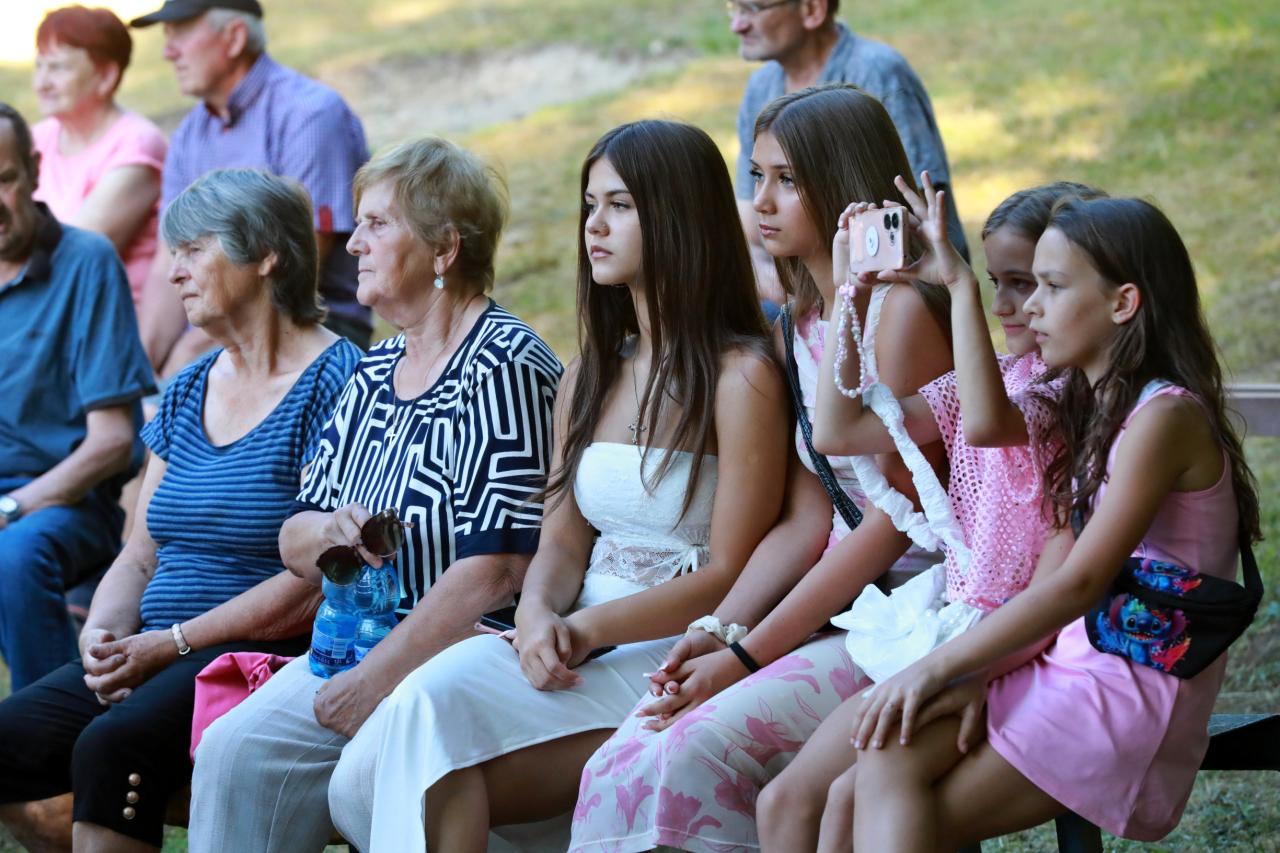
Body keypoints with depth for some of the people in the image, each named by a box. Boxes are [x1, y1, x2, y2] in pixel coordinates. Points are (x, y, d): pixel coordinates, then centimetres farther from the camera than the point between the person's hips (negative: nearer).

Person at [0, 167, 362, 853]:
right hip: (156, 655, 8)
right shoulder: (187, 391, 18)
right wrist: (104, 631, -4)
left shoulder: (333, 382, -7)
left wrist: (171, 644, -16)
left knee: (112, 746, -32)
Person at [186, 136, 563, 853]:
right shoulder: (375, 373, 18)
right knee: (231, 751, -19)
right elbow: (294, 545, 19)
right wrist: (328, 534, -5)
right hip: (356, 645, 8)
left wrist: (376, 680, -18)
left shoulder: (501, 367, -9)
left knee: (244, 750, -24)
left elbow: (495, 569, -18)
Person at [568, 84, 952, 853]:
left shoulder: (901, 311, -11)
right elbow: (806, 522, 13)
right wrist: (719, 631, -4)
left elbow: (894, 520, -15)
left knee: (698, 748, -26)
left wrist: (746, 658, -15)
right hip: (833, 609, 7)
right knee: (628, 756, -13)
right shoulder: (800, 328, 16)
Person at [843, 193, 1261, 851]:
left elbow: (1080, 583, -19)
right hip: (1064, 670, 8)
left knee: (892, 767, -22)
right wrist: (976, 676, -5)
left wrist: (939, 667, -18)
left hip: (1131, 688, -8)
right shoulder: (1093, 414, 18)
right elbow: (1049, 580, 11)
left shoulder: (1166, 418, -12)